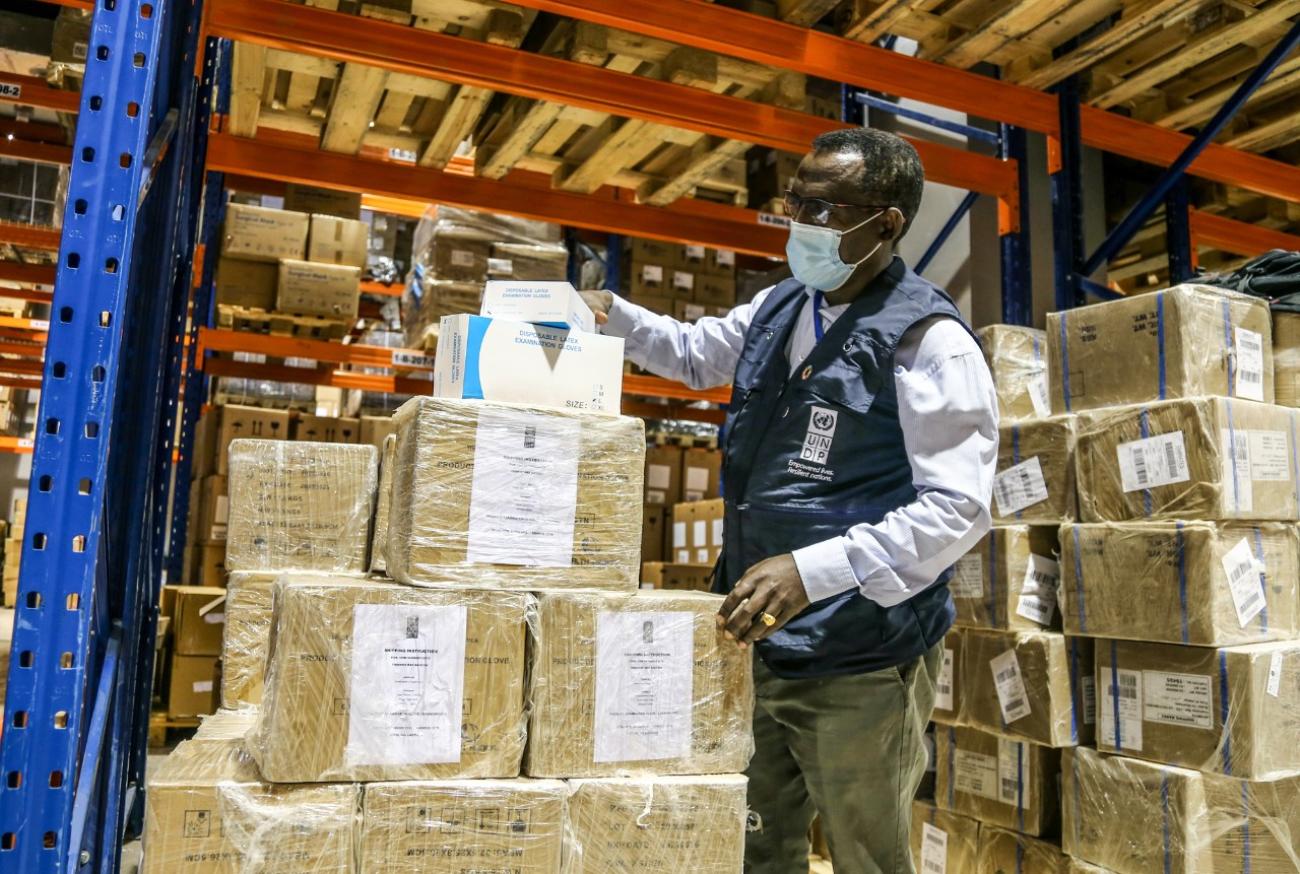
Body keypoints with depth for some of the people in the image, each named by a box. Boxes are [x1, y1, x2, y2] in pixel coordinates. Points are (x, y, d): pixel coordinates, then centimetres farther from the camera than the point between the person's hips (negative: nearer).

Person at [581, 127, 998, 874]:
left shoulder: (928, 340, -16)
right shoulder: (779, 309, 8)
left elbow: (957, 509, -22)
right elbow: (695, 353, 26)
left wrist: (813, 572, -32)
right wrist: (612, 315, 9)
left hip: (860, 665, -7)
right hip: (762, 644, 7)